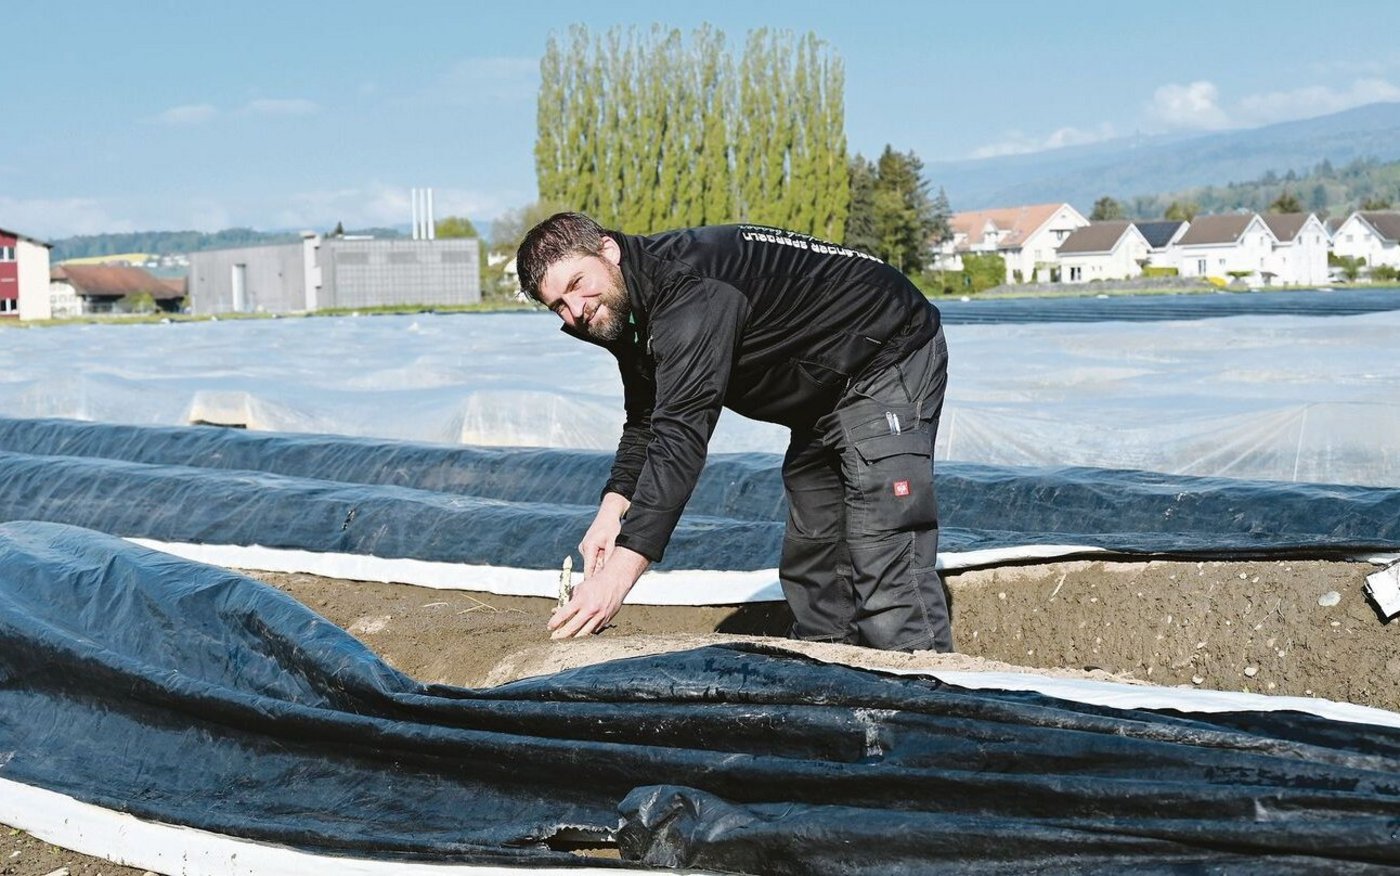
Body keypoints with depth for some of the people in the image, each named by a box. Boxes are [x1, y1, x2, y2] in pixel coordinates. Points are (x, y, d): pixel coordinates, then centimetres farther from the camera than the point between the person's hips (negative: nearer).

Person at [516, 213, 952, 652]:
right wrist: (613, 507, -9)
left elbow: (681, 438, -39)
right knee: (809, 564, 14)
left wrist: (618, 573, -43)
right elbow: (645, 424, 9)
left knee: (884, 563, -20)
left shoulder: (690, 290, -32)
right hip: (825, 391, 11)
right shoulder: (634, 304, 0)